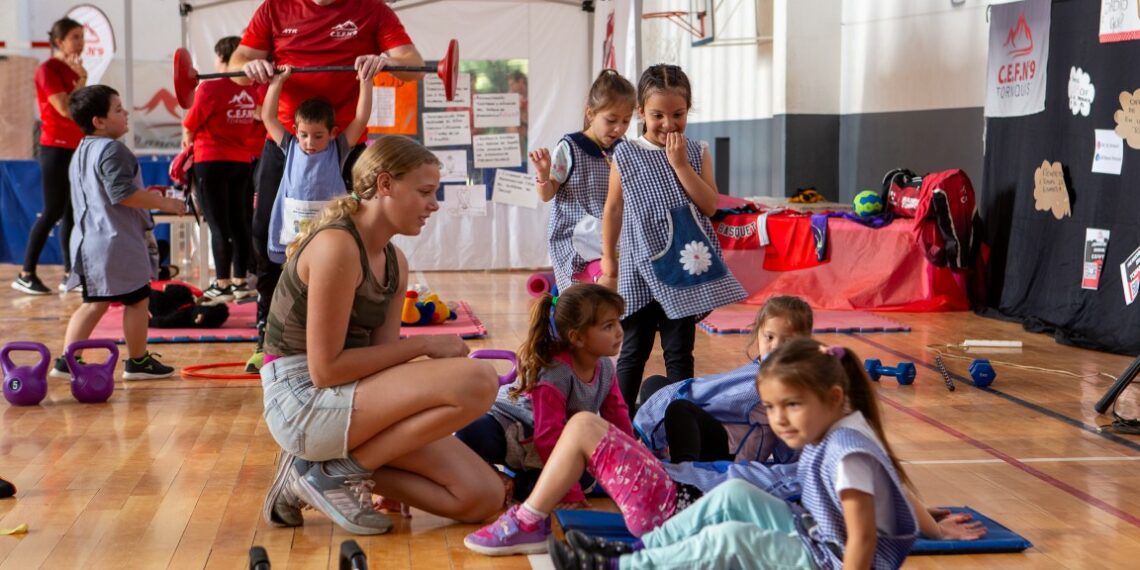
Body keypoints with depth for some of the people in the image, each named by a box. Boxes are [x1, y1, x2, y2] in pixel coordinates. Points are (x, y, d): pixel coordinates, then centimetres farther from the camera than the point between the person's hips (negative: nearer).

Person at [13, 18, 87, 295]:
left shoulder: (74, 69, 14)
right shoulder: (48, 69, -9)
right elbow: (64, 108, -18)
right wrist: (81, 82, -10)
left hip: (76, 148, 8)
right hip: (56, 148, -8)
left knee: (73, 211, 8)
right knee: (53, 212, -8)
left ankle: (70, 274, 11)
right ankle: (25, 275, -3)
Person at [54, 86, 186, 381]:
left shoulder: (82, 152, 15)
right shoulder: (113, 150, -17)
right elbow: (122, 194, -23)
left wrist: (145, 194, 24)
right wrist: (163, 203, -14)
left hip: (90, 241, 9)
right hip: (118, 241, -9)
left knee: (94, 302, 14)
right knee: (137, 299, 5)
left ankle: (68, 361, 8)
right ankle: (138, 361, 14)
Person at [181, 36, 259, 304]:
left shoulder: (211, 88, -14)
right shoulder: (252, 91, 1)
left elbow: (189, 126, -6)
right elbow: (254, 122, 9)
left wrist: (187, 141, 13)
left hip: (211, 161, -5)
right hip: (241, 161, 6)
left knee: (218, 225, -2)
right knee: (238, 222, 11)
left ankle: (222, 284, 1)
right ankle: (240, 282, 16)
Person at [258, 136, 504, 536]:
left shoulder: (394, 262, 11)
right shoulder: (336, 246, -17)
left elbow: (380, 357, 8)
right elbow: (325, 368, -19)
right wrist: (423, 345, -14)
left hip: (346, 400, 9)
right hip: (302, 403, -9)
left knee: (483, 497, 1)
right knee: (477, 381, -23)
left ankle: (333, 464, 7)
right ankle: (335, 472, -9)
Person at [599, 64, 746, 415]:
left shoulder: (697, 154, 2)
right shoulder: (625, 157, -2)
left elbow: (710, 206, -8)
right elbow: (613, 210, 4)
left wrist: (680, 164, -14)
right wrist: (609, 265, 6)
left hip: (684, 267, 1)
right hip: (640, 267, -1)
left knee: (680, 351, 7)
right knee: (634, 351, 6)